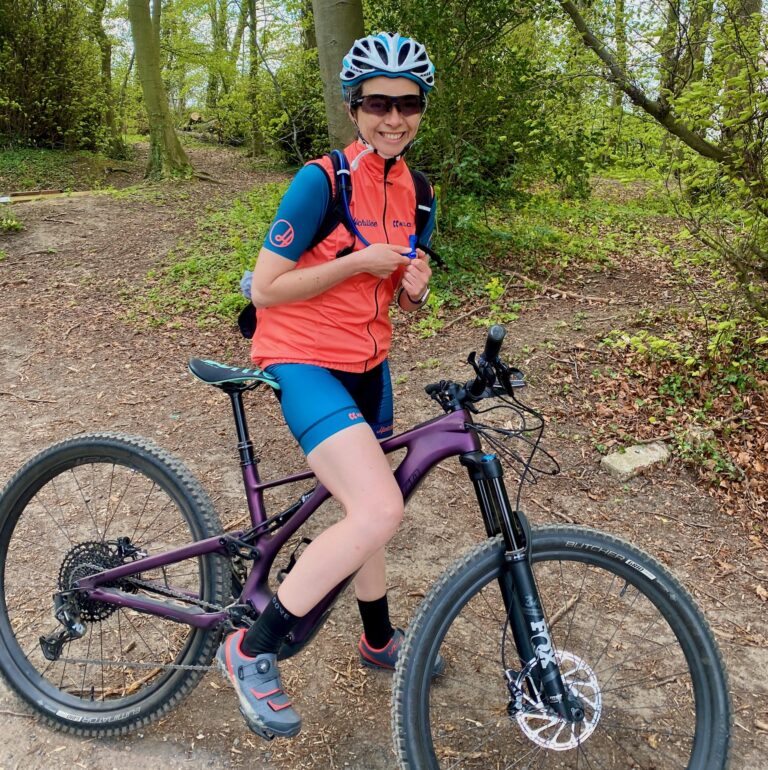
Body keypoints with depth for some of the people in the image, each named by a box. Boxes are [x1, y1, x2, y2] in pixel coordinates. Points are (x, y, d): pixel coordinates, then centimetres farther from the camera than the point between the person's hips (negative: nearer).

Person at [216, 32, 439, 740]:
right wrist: (357, 261, -20)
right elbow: (265, 288, -16)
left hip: (367, 366, 7)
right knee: (379, 510, -23)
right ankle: (252, 652, -6)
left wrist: (415, 287, -8)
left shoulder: (414, 193, 7)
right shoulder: (322, 181, -15)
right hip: (304, 361, -7)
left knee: (363, 504, 20)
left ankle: (380, 639, 43)